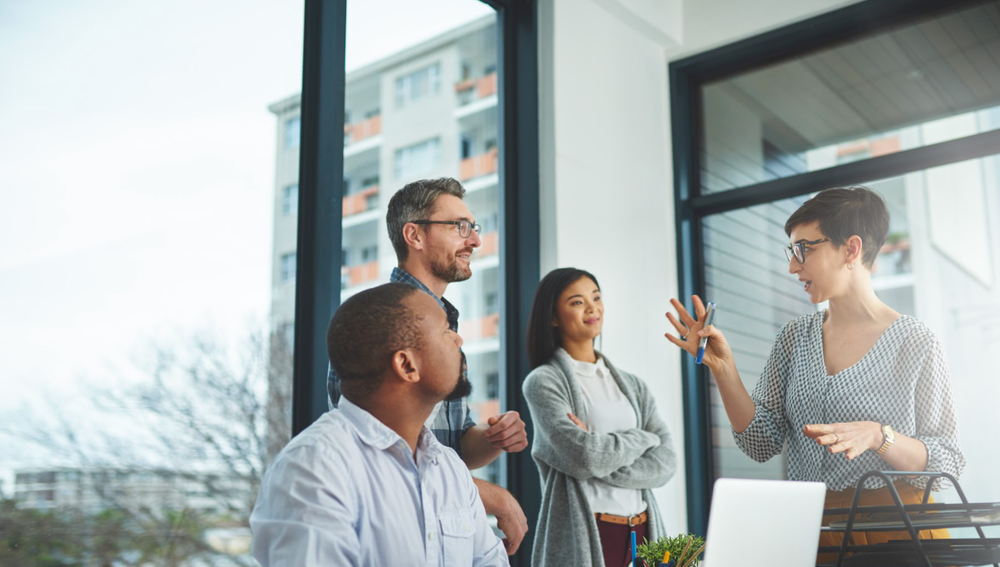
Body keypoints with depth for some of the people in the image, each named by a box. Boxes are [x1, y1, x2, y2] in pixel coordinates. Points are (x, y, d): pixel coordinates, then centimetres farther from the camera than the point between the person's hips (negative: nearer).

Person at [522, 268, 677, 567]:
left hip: (642, 532, 5)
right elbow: (586, 455, -18)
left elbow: (665, 463, -3)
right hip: (584, 536, -5)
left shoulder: (632, 385, 10)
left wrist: (597, 450, -15)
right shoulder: (543, 382, -5)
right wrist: (643, 438, -3)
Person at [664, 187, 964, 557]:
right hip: (809, 526, 3)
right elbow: (761, 444, 5)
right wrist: (722, 368, -5)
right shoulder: (794, 338, 10)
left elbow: (947, 467, -3)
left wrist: (878, 435, -20)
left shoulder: (916, 344, -3)